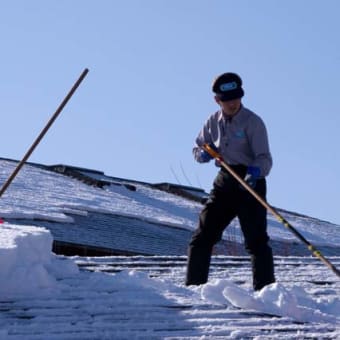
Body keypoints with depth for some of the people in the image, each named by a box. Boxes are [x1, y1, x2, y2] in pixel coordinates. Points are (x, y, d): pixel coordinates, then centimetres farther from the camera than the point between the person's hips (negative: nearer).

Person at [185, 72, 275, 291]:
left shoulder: (253, 122, -9)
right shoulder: (214, 122, 8)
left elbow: (264, 158, -17)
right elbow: (198, 148, 18)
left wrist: (256, 171, -38)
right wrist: (203, 154, -6)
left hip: (251, 182, -6)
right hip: (225, 182, 6)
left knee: (256, 240, -13)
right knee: (203, 237, 4)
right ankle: (194, 288, 12)